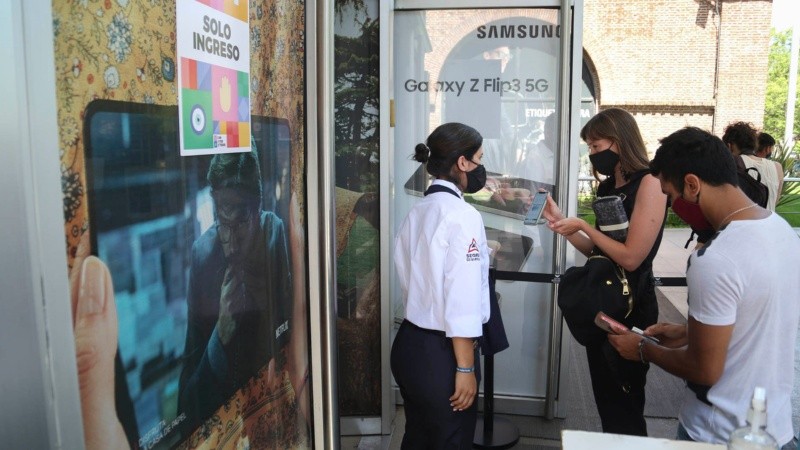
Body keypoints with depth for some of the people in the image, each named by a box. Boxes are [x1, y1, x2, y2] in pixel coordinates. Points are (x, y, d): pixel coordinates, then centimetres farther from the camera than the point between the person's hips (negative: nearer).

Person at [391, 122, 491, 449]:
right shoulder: (463, 215, -18)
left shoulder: (416, 211, 6)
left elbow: (409, 279, 9)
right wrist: (465, 368, -16)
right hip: (441, 352, -7)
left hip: (409, 344, 8)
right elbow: (461, 300, -22)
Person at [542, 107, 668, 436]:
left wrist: (583, 225, -16)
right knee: (604, 395, 19)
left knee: (625, 401, 10)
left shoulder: (649, 183, -16)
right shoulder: (607, 187, 9)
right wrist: (560, 221, 0)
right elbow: (596, 250, 10)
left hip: (631, 305, -8)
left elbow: (630, 257, -22)